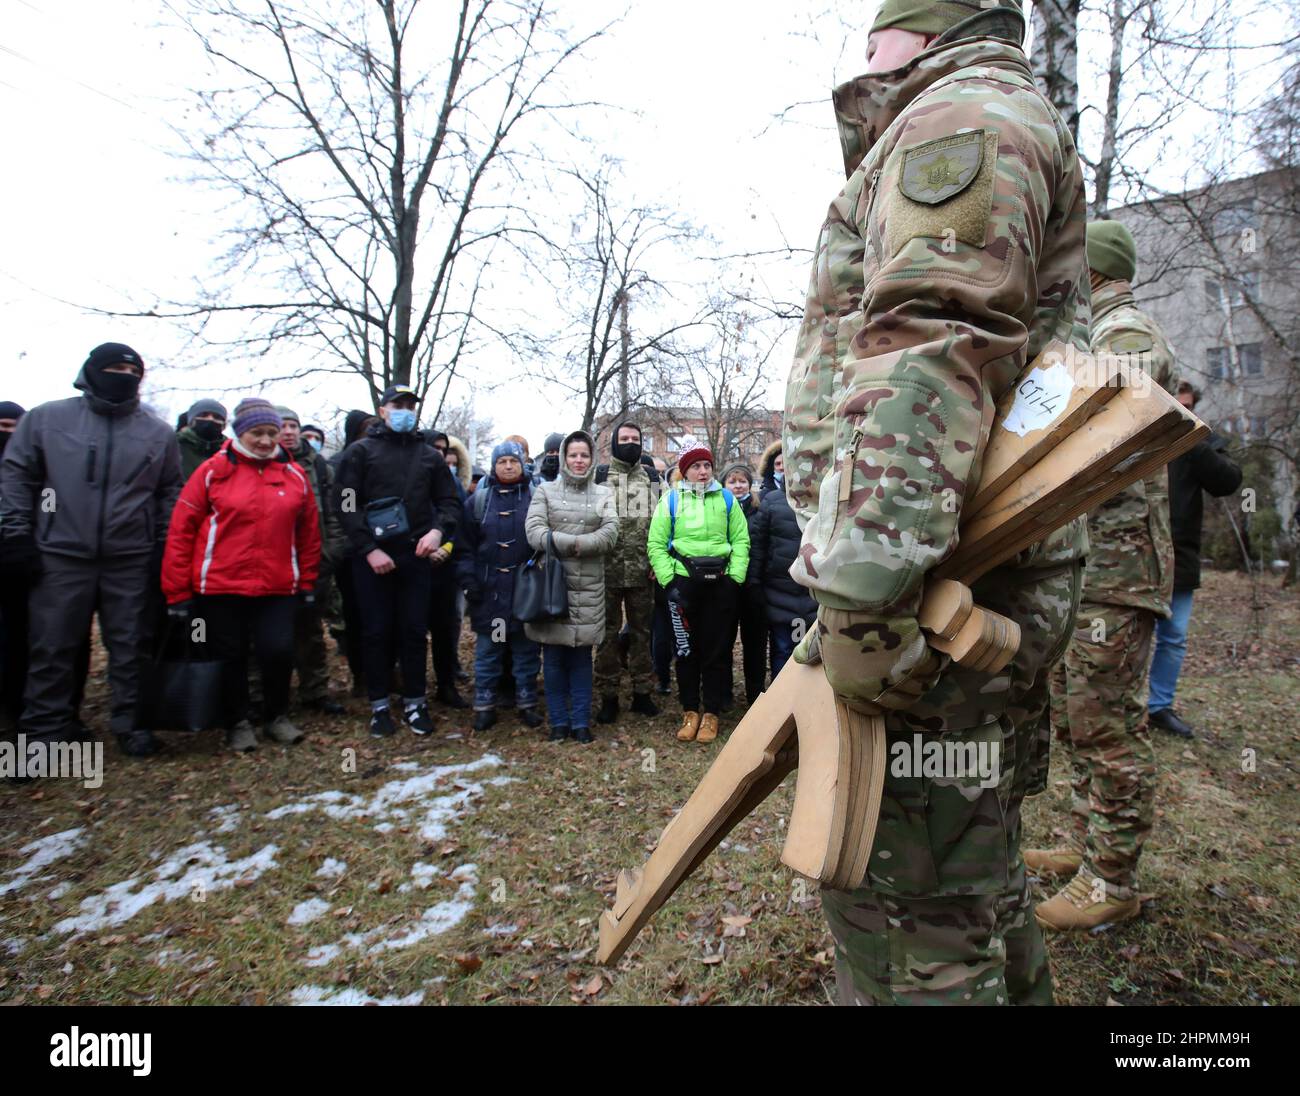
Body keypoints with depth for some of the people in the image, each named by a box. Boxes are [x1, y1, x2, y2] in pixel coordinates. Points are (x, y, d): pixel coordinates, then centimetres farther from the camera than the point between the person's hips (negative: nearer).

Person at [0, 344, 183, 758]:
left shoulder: (159, 433, 8)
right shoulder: (46, 418, 5)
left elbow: (171, 492, 11)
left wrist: (164, 545, 4)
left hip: (132, 561, 1)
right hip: (60, 557, -1)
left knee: (130, 648, 7)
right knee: (52, 649, 5)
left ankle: (131, 723, 18)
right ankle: (47, 731, 17)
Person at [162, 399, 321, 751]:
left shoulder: (294, 475, 5)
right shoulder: (213, 471, -2)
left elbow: (309, 533, 10)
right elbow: (181, 531, -2)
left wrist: (307, 583, 9)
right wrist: (178, 593, -3)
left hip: (277, 589, 1)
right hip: (220, 588, -1)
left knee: (279, 652, -5)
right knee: (230, 659, 9)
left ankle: (276, 717, 20)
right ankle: (237, 724, 29)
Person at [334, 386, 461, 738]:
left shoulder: (430, 455, 14)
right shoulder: (361, 451, 5)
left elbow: (449, 500, 14)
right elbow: (346, 504, -3)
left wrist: (438, 529, -7)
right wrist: (368, 549, -12)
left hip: (415, 555, 2)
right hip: (372, 556, -2)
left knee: (414, 630, 5)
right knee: (377, 631, 4)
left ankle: (415, 702, 17)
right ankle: (379, 706, 15)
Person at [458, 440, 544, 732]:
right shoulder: (479, 499, 6)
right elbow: (465, 545, 6)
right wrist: (467, 579, -4)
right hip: (488, 590, 1)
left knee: (526, 651, 8)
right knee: (487, 651, 8)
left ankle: (526, 704, 20)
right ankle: (484, 706, 18)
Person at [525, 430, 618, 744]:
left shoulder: (603, 494, 9)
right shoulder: (545, 491, 6)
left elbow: (610, 535, -5)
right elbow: (534, 532, -8)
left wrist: (560, 541, -14)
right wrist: (576, 544, -17)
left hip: (588, 588, 1)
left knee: (582, 657, 8)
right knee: (553, 658, 5)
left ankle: (581, 721, 19)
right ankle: (558, 721, 19)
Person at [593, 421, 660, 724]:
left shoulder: (652, 477, 10)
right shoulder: (600, 476, 3)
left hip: (643, 572, 2)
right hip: (608, 571, -2)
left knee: (642, 631, 10)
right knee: (608, 633, 5)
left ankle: (641, 692, 21)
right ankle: (608, 696, 14)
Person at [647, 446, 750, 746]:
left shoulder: (726, 499, 7)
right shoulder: (671, 500, 2)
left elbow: (741, 540, 6)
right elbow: (656, 544, -1)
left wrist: (735, 577, -4)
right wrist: (669, 581, -8)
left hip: (720, 582, 1)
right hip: (684, 582, -1)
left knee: (716, 648, 6)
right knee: (686, 648, 7)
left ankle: (711, 713, 18)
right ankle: (690, 711, 20)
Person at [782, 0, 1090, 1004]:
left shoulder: (964, 112, 0)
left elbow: (930, 353, -19)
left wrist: (862, 593, -26)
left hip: (938, 582, -11)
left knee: (903, 890, -3)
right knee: (974, 859, 20)